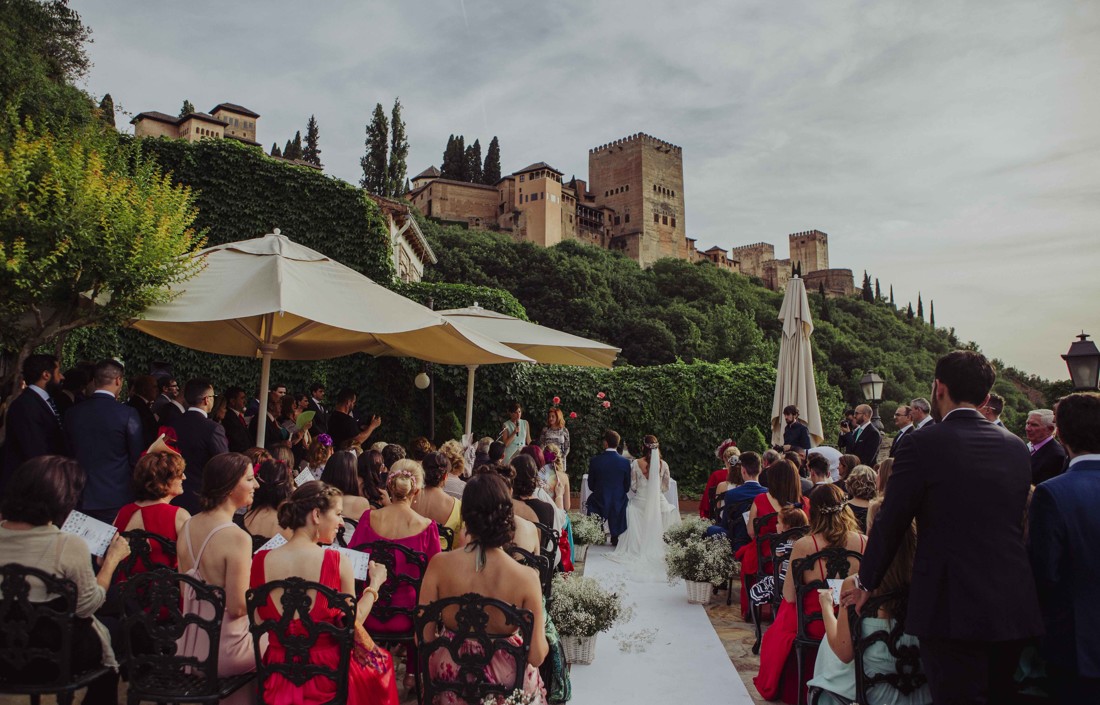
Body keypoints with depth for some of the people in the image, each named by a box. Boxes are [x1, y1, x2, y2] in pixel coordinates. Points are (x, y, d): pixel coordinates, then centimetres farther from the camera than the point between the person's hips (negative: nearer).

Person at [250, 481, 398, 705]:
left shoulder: (261, 561, -11)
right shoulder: (337, 562, -19)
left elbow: (260, 622, 2)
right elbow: (353, 623, -6)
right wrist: (375, 583, 7)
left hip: (279, 674, 4)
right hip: (329, 675, -3)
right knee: (381, 659, 29)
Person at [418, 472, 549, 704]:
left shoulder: (439, 565, -20)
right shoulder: (527, 577, -23)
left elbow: (423, 639, -11)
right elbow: (537, 656, -16)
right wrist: (543, 643, 6)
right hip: (504, 678, -1)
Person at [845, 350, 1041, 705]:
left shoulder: (922, 444, -12)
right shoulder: (1017, 447, 5)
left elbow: (890, 522, -8)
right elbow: (1018, 521, 14)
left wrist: (866, 582, 6)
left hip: (951, 608, -6)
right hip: (1014, 608, 6)